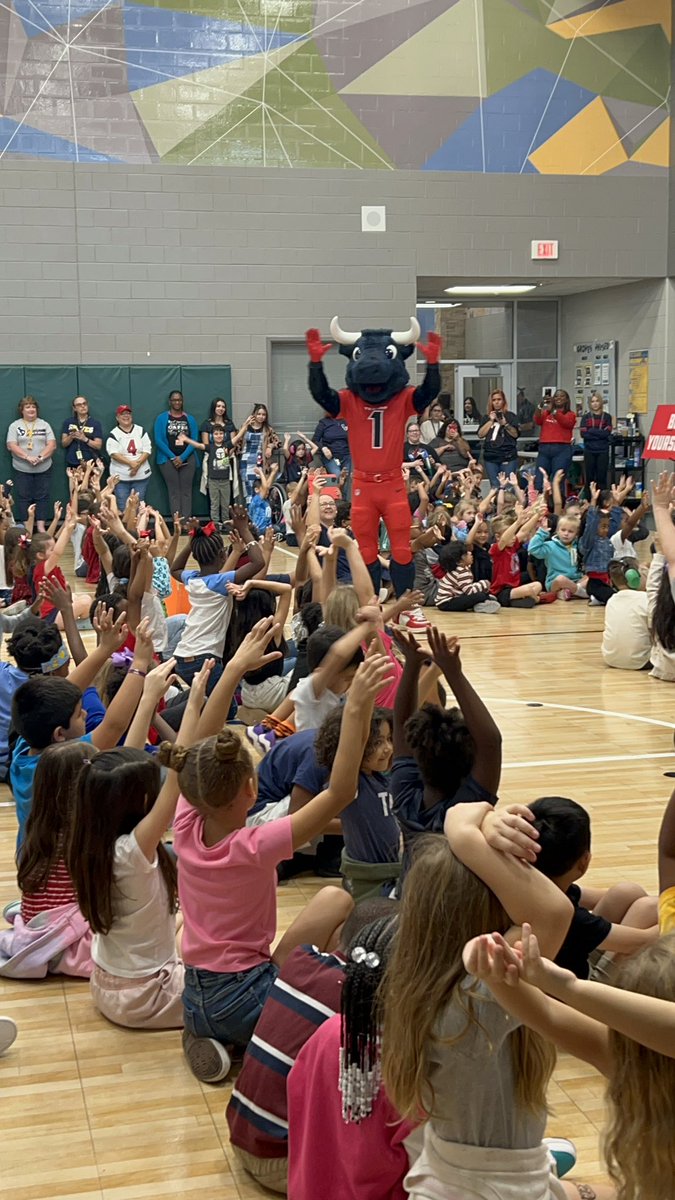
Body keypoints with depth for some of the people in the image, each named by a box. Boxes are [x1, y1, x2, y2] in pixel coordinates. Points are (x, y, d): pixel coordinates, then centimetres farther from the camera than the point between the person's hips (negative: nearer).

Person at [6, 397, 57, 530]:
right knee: (24, 497, 0)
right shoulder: (15, 426, 4)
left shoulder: (44, 425, 7)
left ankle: (41, 526, 4)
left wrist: (40, 457, -16)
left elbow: (52, 445, 0)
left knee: (42, 497, 1)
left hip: (43, 468, 1)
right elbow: (11, 446, -6)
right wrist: (28, 457, -19)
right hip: (22, 469, -1)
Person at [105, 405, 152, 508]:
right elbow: (114, 454, -11)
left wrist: (138, 463, -16)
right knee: (122, 508, -4)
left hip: (141, 475, 2)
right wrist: (131, 463, -21)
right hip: (121, 476, -2)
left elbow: (147, 450, 1)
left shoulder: (141, 431, 8)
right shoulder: (113, 434, 0)